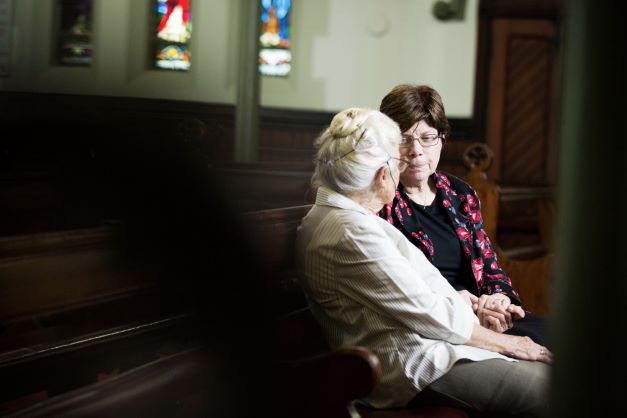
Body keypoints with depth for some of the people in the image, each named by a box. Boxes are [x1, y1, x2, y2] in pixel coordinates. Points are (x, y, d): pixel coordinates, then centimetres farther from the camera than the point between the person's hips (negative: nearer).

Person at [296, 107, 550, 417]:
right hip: (414, 367, -11)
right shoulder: (352, 233, -19)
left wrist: (474, 306, 11)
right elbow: (427, 313, -15)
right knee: (546, 391, -20)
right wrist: (504, 342, -4)